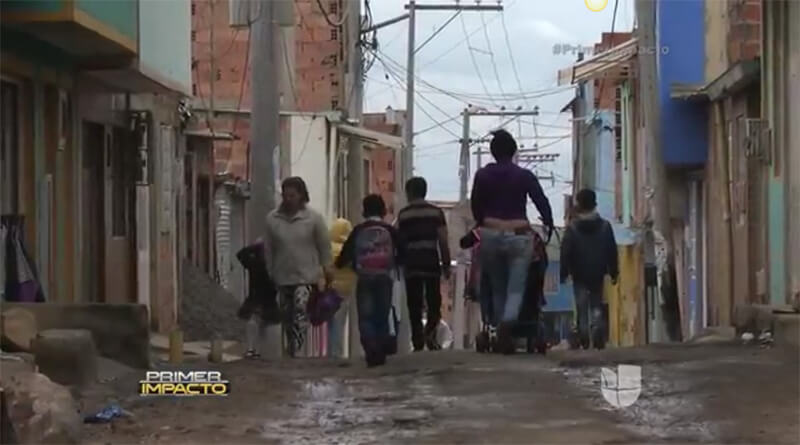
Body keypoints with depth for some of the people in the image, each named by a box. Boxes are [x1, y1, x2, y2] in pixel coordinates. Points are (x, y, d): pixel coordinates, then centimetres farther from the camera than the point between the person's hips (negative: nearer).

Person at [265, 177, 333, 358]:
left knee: (301, 312, -21)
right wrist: (270, 274, 10)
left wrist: (327, 269, 2)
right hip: (283, 277, 3)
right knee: (288, 319, 10)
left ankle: (296, 351, -28)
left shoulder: (313, 218, -5)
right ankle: (291, 352, 22)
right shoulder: (272, 219, -1)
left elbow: (324, 246, 2)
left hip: (307, 277, -3)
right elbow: (269, 250, 6)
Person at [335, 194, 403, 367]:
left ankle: (371, 352, -18)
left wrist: (339, 264, 24)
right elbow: (401, 254, 1)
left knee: (365, 318, 0)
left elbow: (346, 254, 4)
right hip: (384, 277, 0)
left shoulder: (358, 231, 4)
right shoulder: (390, 230, 3)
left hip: (364, 278, 0)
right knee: (382, 317, 9)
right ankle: (381, 353, 5)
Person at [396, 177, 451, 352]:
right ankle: (429, 332, -15)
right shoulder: (436, 212, 4)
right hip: (431, 263, 0)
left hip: (411, 265, 0)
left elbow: (400, 241, 1)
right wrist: (446, 264, 7)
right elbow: (443, 241, 0)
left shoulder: (403, 214, 3)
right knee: (434, 303, 8)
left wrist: (400, 264, 11)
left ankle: (418, 341, 0)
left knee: (414, 306, 4)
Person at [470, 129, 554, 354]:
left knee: (498, 289, 14)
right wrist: (548, 226, 10)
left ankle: (503, 338, 12)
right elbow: (542, 203, -3)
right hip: (518, 235, -2)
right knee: (516, 288, -2)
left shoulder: (482, 176, 3)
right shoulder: (524, 176, -2)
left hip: (490, 235, 2)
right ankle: (507, 322, -30)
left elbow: (475, 207, 8)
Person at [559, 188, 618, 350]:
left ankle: (583, 340, -7)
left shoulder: (572, 227, -6)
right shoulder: (605, 226, 1)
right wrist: (614, 272, 8)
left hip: (579, 274, -2)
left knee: (581, 307, 3)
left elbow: (565, 252, -7)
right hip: (598, 274, 2)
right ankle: (598, 339, -7)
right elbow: (612, 251, 2)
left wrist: (564, 273, -2)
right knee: (597, 306, 10)